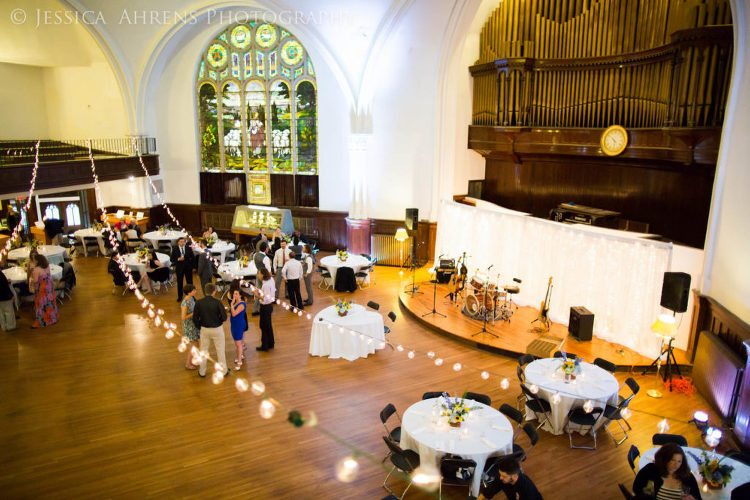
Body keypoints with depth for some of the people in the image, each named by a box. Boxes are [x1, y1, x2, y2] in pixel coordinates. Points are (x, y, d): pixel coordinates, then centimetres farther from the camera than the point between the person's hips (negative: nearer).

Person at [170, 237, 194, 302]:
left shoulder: (189, 248, 0)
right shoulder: (175, 249, -2)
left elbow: (193, 258, 4)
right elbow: (172, 259, -4)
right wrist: (178, 259, -21)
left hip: (188, 268, 0)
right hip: (179, 268, 0)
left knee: (189, 282, 6)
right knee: (179, 283, 9)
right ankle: (180, 297, 22)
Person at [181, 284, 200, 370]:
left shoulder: (191, 298, -2)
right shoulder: (185, 303, -27)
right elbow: (183, 317, -24)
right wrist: (194, 313, -23)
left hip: (194, 323, 8)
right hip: (189, 326, -8)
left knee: (193, 343, 19)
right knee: (195, 345, 0)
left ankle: (189, 360, 36)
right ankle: (188, 364, 16)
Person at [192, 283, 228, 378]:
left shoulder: (199, 303, -11)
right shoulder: (217, 302, -19)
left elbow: (195, 318, -6)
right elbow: (224, 317, -16)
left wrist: (199, 327, 10)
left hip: (204, 329, 2)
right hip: (217, 329, -2)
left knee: (203, 350, 17)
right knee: (220, 350, 13)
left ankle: (202, 372, 29)